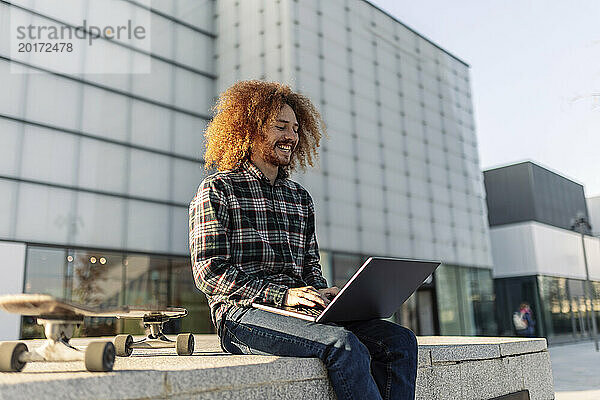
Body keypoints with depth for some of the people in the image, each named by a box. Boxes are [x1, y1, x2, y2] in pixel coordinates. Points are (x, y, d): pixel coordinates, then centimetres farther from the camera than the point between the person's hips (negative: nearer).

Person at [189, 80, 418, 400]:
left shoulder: (300, 197, 21)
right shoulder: (217, 190, 2)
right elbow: (208, 271, -8)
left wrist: (323, 295, -1)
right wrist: (282, 295, -18)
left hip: (302, 312, 6)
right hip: (244, 314, -6)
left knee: (400, 340, -12)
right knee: (344, 345, -30)